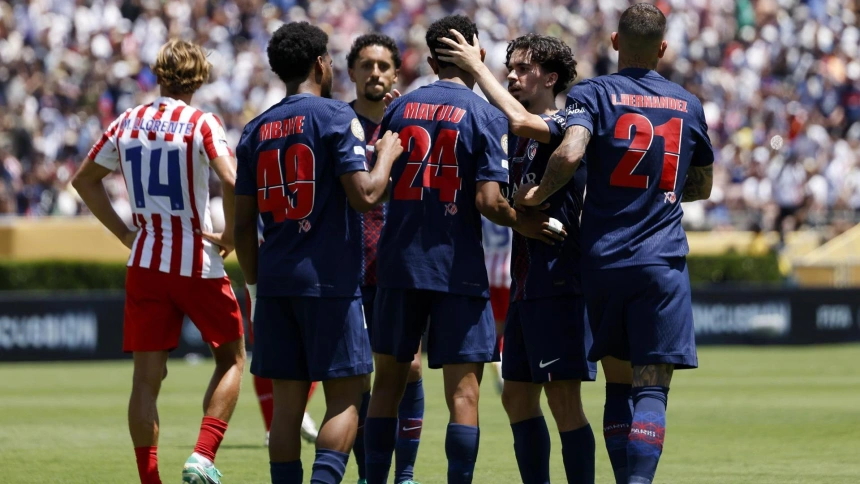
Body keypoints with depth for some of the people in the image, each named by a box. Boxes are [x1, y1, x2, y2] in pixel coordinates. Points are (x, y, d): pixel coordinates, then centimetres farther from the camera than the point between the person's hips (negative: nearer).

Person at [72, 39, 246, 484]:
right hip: (198, 263, -4)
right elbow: (231, 181, -24)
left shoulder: (127, 124, 6)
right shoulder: (201, 124, -9)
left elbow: (84, 180, 18)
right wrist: (230, 236, -9)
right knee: (230, 359, 12)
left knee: (147, 377, 5)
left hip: (145, 263, 4)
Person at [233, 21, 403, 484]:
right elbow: (364, 194, -14)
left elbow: (244, 224, 11)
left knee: (287, 402, 6)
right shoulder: (335, 116, -5)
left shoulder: (256, 130, 11)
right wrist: (387, 155, 4)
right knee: (346, 396, -1)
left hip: (275, 282, 5)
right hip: (329, 281, -5)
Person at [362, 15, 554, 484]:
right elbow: (488, 201, -14)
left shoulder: (400, 108, 6)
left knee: (388, 380, 12)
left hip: (398, 263, 4)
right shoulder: (486, 116, -6)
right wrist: (523, 222, 4)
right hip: (457, 268, -4)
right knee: (463, 390, -1)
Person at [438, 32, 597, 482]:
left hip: (558, 281, -9)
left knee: (564, 400, -9)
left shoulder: (565, 125, -10)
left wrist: (476, 66, -19)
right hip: (524, 284, 9)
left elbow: (519, 120, -29)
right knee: (517, 397, 12)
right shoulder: (519, 134, 15)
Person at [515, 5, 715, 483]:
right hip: (663, 263, 0)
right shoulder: (689, 105, 9)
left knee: (618, 383, 14)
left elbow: (570, 153, -20)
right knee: (652, 390, -5)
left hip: (603, 259, 0)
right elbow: (702, 186, 21)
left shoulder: (593, 94, -1)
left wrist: (540, 193, -4)